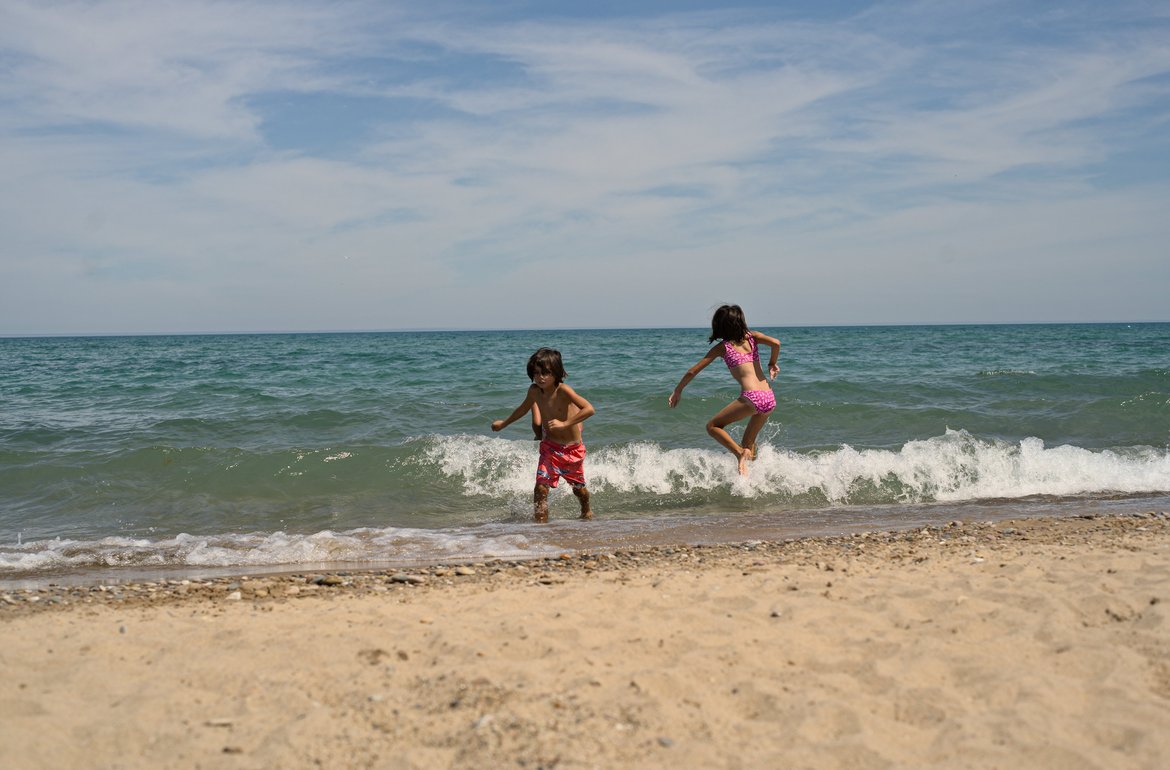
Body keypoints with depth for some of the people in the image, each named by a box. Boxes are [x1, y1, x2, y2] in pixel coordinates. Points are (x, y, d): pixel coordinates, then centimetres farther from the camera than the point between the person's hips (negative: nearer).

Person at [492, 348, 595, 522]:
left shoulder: (563, 390, -26)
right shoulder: (534, 390, -10)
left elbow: (590, 409, -36)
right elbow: (524, 408, 13)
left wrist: (564, 424, -40)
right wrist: (504, 423, 25)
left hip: (572, 449, -3)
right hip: (549, 448, 3)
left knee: (578, 487, 19)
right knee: (541, 487, -15)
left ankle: (587, 510, 50)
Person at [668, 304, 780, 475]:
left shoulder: (722, 347, 8)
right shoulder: (752, 337, 15)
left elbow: (692, 372, 10)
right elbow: (775, 343, -4)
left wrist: (677, 391, 22)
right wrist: (772, 364, 12)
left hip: (752, 398, -5)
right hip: (770, 398, 5)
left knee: (713, 426, 9)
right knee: (749, 442, 24)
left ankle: (740, 454, -12)